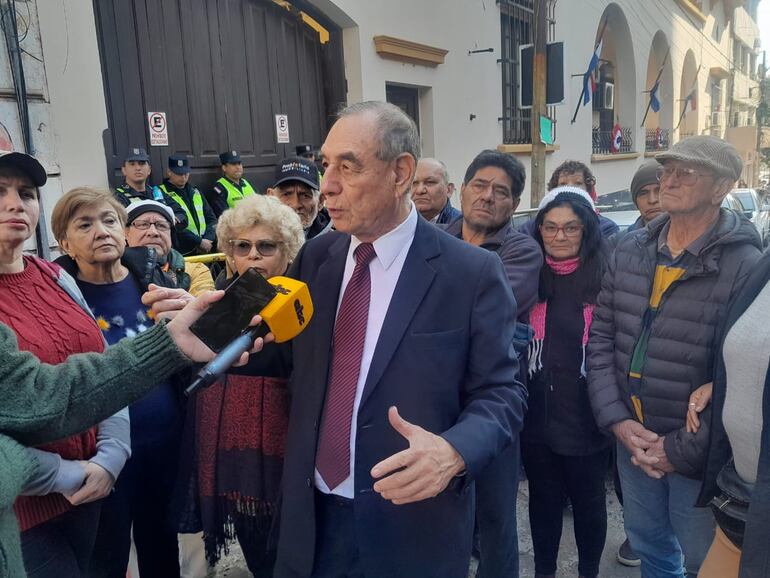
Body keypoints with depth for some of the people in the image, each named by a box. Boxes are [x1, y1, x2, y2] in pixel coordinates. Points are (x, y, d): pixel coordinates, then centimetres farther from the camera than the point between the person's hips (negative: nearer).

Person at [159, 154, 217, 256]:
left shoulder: (196, 193, 18)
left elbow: (211, 219, 14)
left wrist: (208, 239, -3)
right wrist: (199, 242, -12)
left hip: (203, 252, 5)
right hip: (180, 254, -5)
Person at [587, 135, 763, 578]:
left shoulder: (746, 266, -16)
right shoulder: (631, 251, 1)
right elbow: (601, 337, 3)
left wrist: (682, 450, -16)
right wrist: (616, 419, -6)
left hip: (699, 455, -4)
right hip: (632, 441, 5)